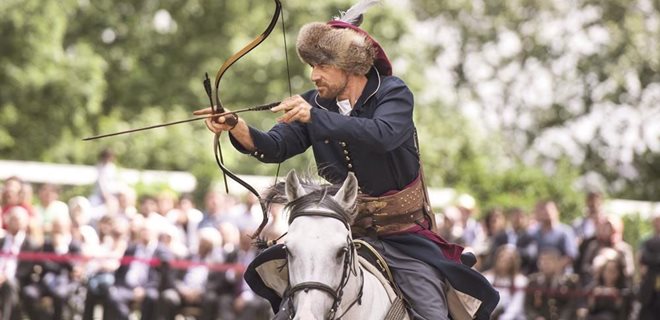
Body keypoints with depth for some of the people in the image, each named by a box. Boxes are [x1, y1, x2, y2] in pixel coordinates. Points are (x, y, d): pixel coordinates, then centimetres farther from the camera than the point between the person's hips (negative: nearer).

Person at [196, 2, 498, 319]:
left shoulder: (394, 93, -13)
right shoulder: (314, 102, -1)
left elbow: (383, 134, -34)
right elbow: (275, 147, -13)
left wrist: (314, 117, -41)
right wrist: (237, 127, -35)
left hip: (404, 233, -3)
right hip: (344, 230, 3)